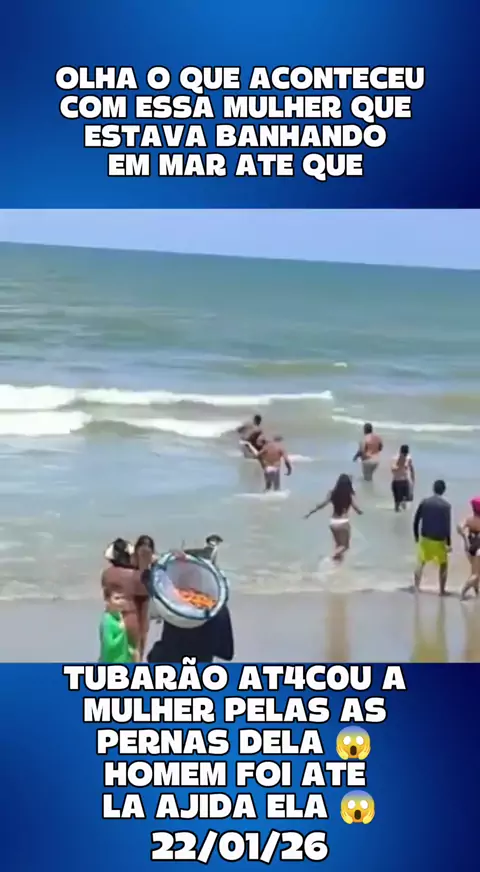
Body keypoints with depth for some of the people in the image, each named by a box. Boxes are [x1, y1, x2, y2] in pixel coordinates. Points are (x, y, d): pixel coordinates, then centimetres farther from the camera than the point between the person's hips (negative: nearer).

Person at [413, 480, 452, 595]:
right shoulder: (446, 505, -14)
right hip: (439, 540, -3)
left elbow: (416, 520, 1)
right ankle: (442, 590, 16)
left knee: (421, 563, 17)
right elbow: (447, 525, -15)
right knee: (443, 564, 15)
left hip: (425, 538, 3)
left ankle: (416, 587, 10)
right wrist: (449, 543, -8)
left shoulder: (424, 502, -3)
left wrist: (416, 535, 14)